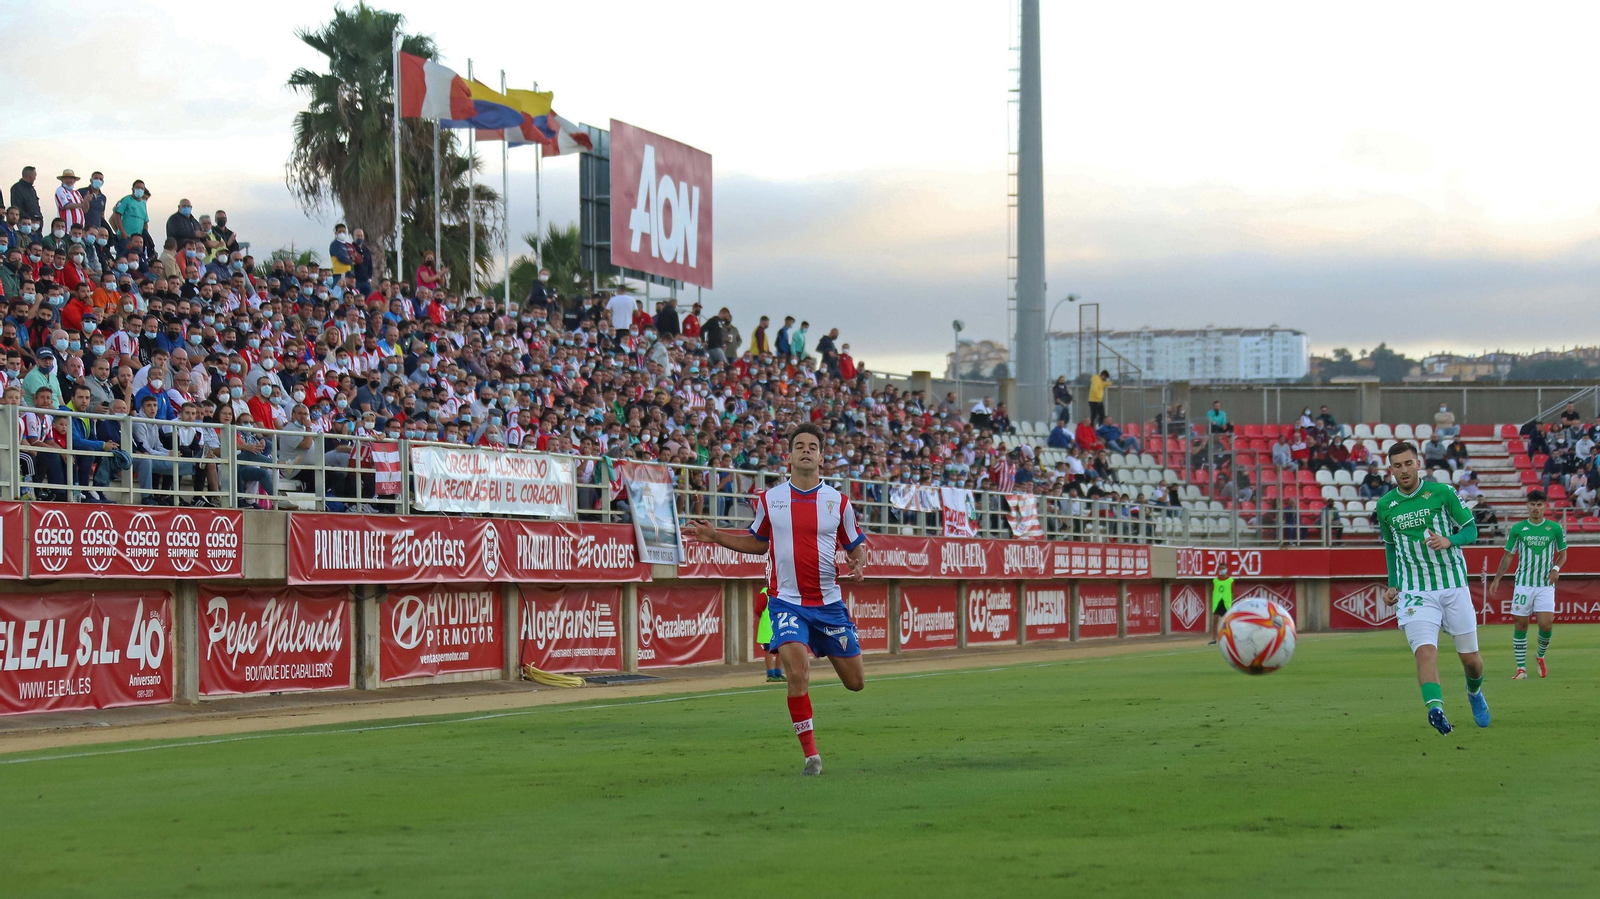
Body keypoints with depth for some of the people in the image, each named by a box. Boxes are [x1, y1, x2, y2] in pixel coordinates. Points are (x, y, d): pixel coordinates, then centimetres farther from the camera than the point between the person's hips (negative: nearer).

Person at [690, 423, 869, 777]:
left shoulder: (839, 501, 2)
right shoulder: (770, 500, 4)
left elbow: (857, 545, 10)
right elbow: (758, 543, 19)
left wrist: (858, 566, -12)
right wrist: (716, 537, 7)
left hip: (830, 603, 1)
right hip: (787, 602, -1)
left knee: (855, 682, 8)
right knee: (797, 673, -22)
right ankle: (811, 755, -11)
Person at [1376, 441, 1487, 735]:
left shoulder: (1442, 492, -2)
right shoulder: (1385, 506, 6)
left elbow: (1471, 529, 4)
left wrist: (1449, 540, -16)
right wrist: (1393, 585, 12)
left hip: (1454, 586, 0)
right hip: (1414, 591, 0)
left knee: (1470, 658, 7)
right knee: (1425, 652, -24)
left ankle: (1474, 693, 40)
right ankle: (1435, 708, -40)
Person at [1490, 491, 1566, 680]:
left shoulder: (1555, 528, 2)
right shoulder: (1517, 529, 3)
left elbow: (1563, 554, 12)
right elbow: (1508, 556, 9)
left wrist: (1556, 568, -8)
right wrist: (1497, 579, 1)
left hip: (1546, 585, -1)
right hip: (1523, 584, 1)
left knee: (1546, 624, -12)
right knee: (1520, 625, -1)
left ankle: (1541, 657, 17)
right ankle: (1521, 668, 5)